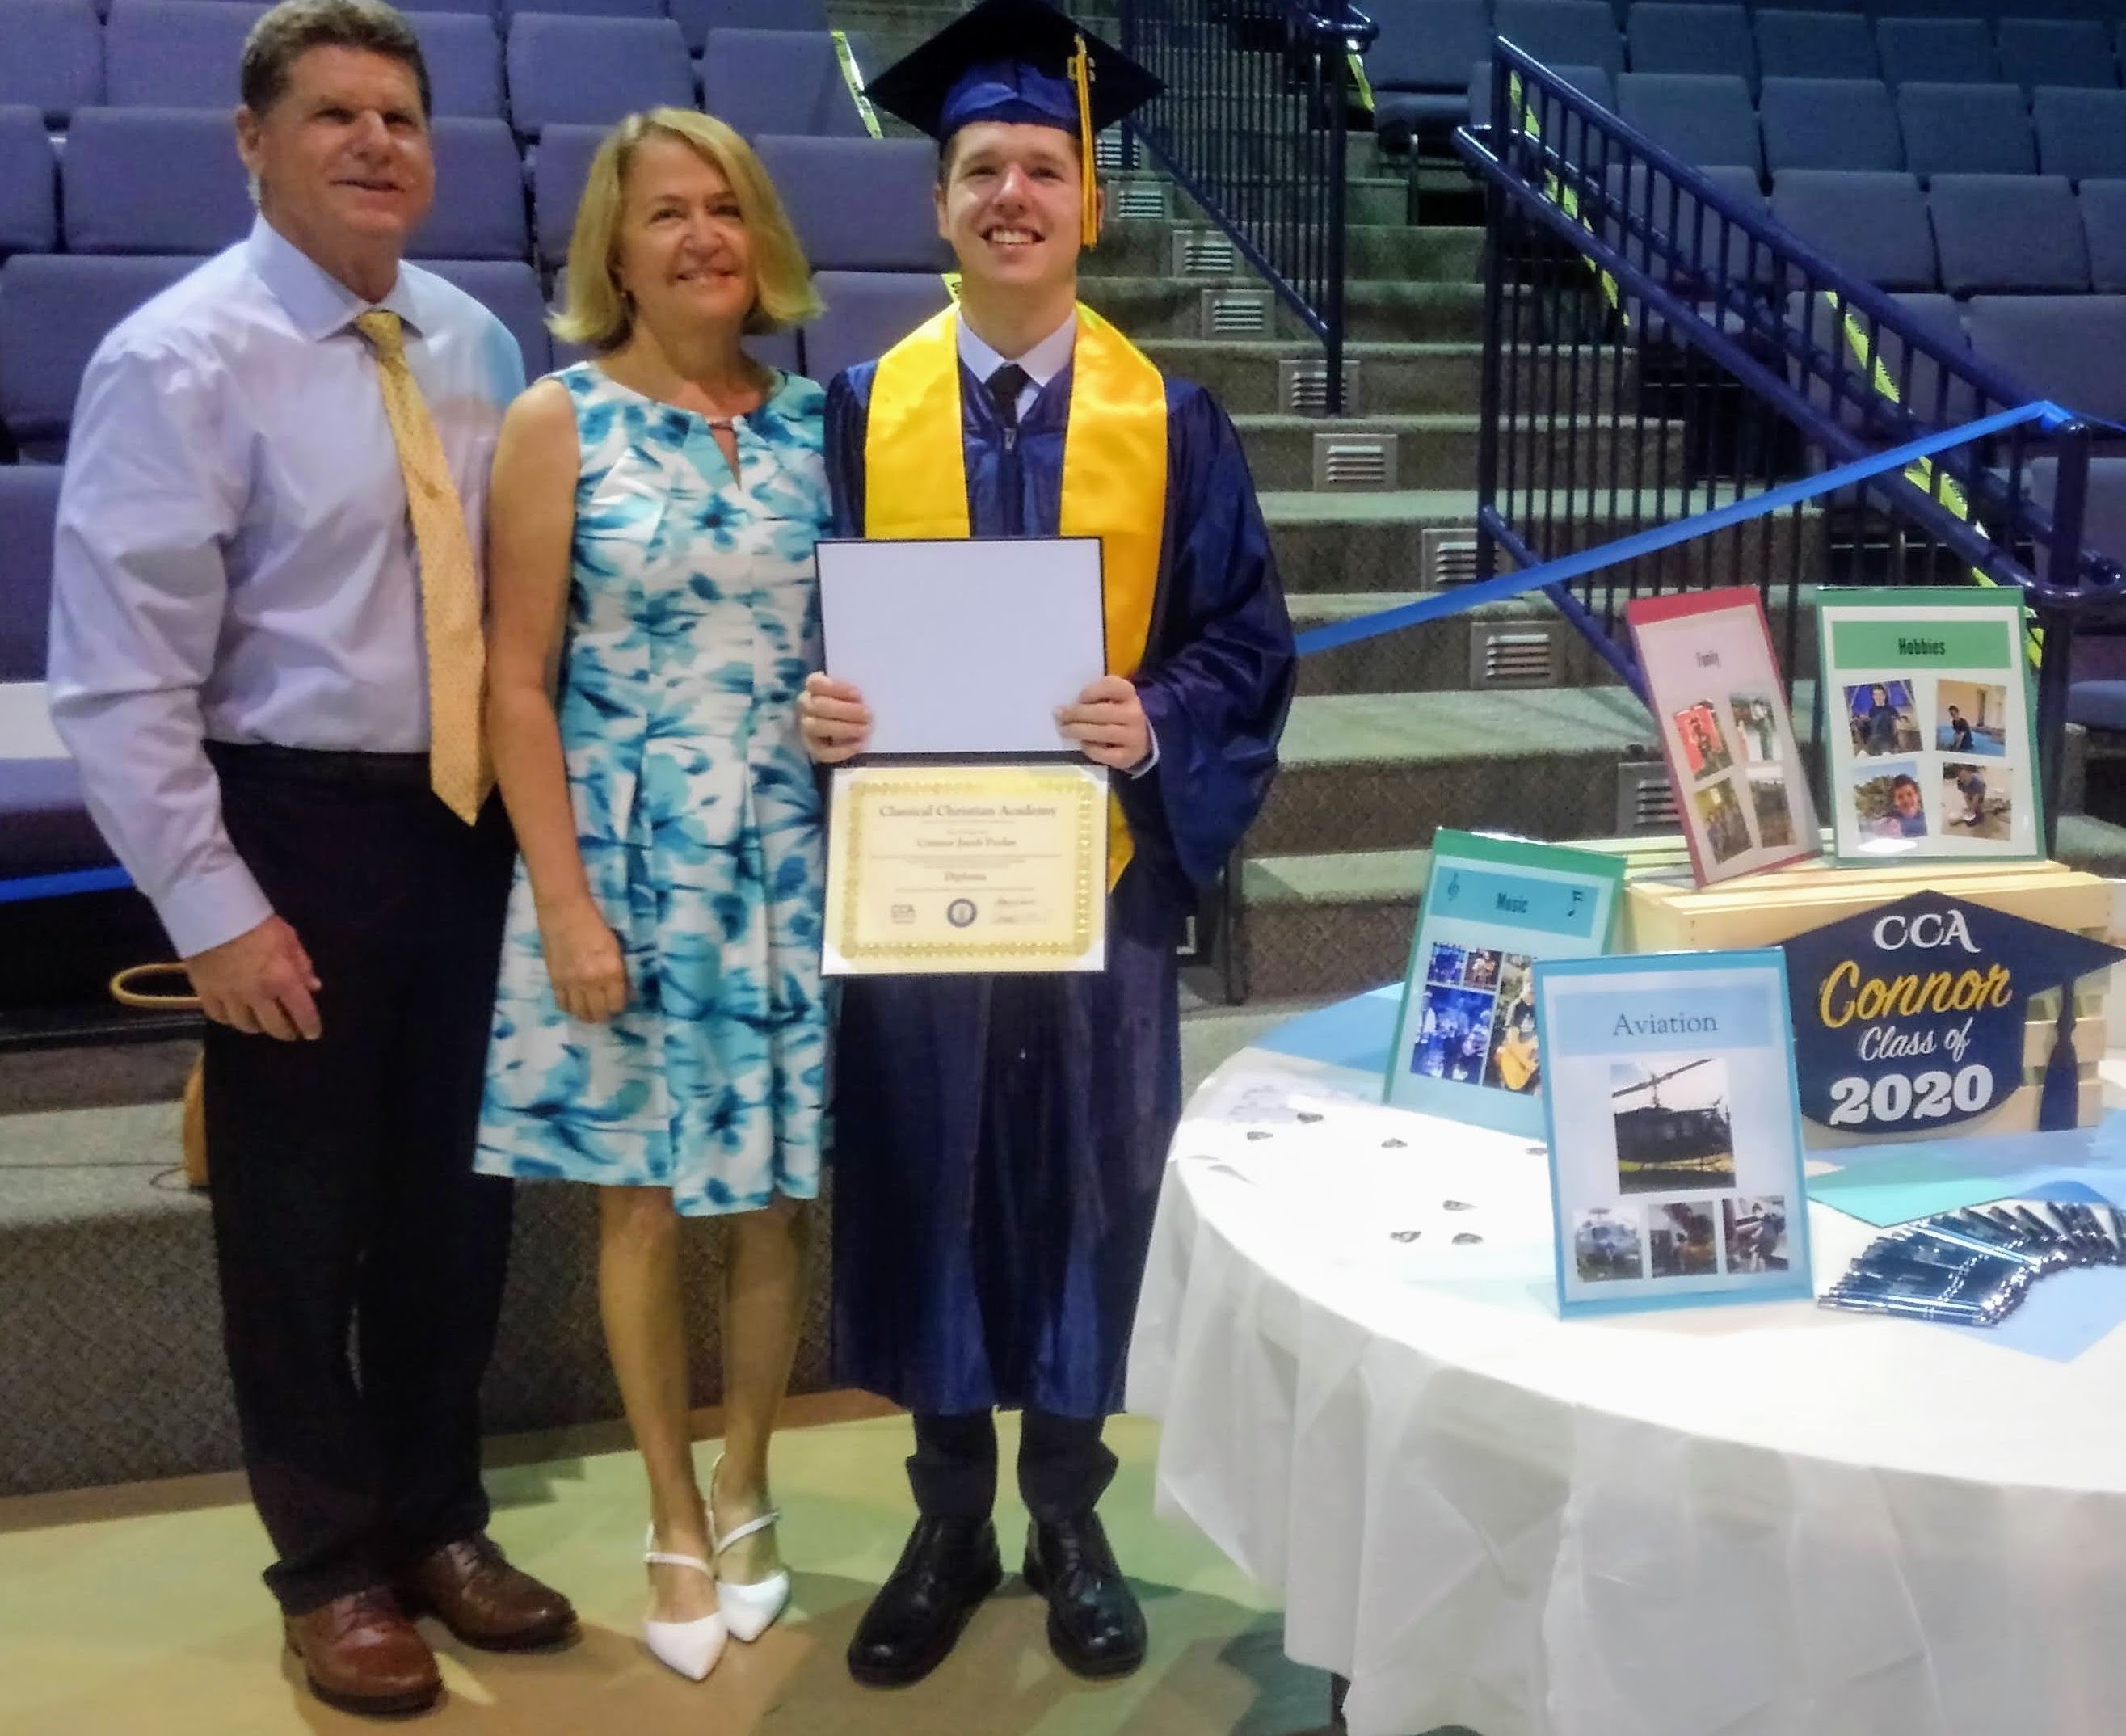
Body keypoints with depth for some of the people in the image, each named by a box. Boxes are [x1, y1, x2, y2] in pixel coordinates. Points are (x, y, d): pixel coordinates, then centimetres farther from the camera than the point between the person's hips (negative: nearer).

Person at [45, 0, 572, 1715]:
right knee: (300, 1217, 9)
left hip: (466, 819, 5)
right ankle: (333, 1567, 30)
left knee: (455, 1196, 16)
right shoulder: (178, 359, -12)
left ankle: (438, 1521, 37)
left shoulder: (475, 345, 5)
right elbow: (120, 672, -14)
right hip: (296, 824, -5)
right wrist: (212, 907, -16)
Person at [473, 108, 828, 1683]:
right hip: (626, 865, -2)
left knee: (777, 1194, 9)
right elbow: (518, 681, -6)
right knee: (642, 1196, 7)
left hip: (793, 865, 3)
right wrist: (563, 900, -11)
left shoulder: (816, 421, 3)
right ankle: (676, 1521, 26)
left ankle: (743, 1491, 31)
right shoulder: (559, 422, -5)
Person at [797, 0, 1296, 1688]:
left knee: (1089, 1178, 8)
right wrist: (814, 702, -17)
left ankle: (1070, 1516, 27)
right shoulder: (862, 408, 2)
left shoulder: (1172, 419, 1)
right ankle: (950, 1519, 26)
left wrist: (1159, 723, -18)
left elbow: (1247, 637, 0)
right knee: (926, 1175, 8)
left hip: (1105, 863, 0)